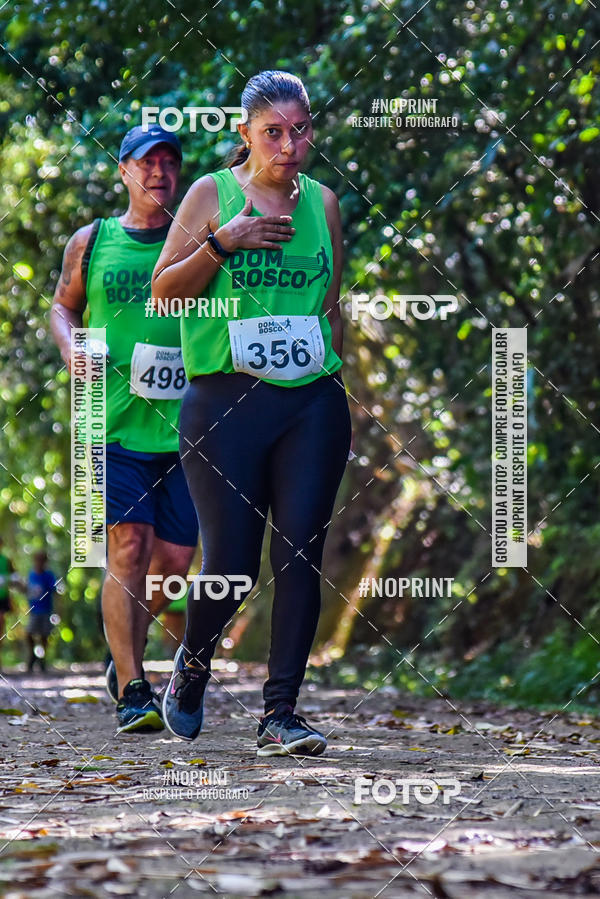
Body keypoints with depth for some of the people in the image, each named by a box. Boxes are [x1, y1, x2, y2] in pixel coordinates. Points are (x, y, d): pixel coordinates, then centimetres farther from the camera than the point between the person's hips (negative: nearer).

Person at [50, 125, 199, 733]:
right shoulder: (91, 242, 8)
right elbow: (63, 305, 20)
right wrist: (72, 347, 0)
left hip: (186, 425, 2)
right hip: (116, 423, -2)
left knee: (175, 557, 3)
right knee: (129, 544, -13)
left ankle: (127, 656, 30)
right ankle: (131, 691, -9)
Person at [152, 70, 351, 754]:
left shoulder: (323, 202, 12)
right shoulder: (212, 194, 2)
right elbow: (163, 291, 0)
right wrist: (222, 242, -14)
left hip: (312, 402, 3)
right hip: (225, 401, -3)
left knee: (301, 553, -5)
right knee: (231, 562, -5)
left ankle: (279, 715, 0)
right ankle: (192, 663, 26)